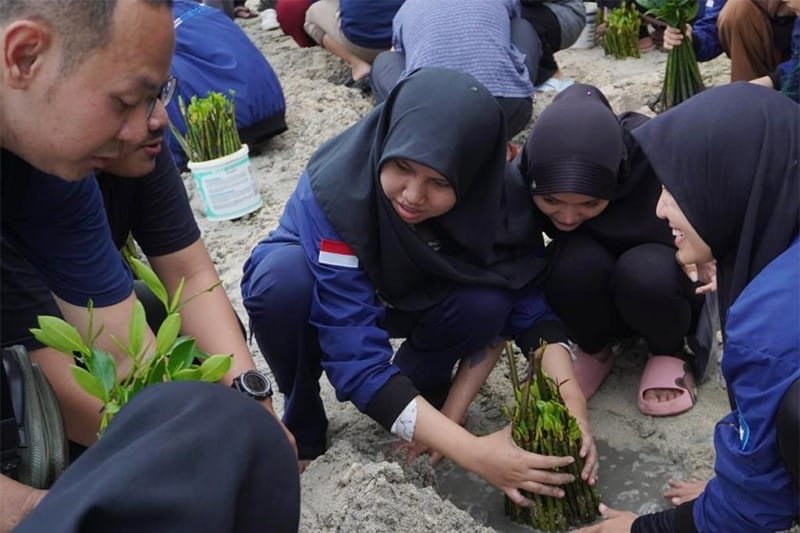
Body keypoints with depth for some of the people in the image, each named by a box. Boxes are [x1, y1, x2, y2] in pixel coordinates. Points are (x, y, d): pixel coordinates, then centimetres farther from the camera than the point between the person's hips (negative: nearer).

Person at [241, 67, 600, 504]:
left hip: (407, 295, 2)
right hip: (327, 288, -2)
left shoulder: (493, 194, -28)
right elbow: (357, 359, -41)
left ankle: (418, 383, 1)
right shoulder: (335, 191, -39)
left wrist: (569, 397, -36)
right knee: (283, 278, -36)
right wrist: (473, 453, -46)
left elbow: (527, 303, -19)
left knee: (486, 300, -29)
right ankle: (301, 418, -8)